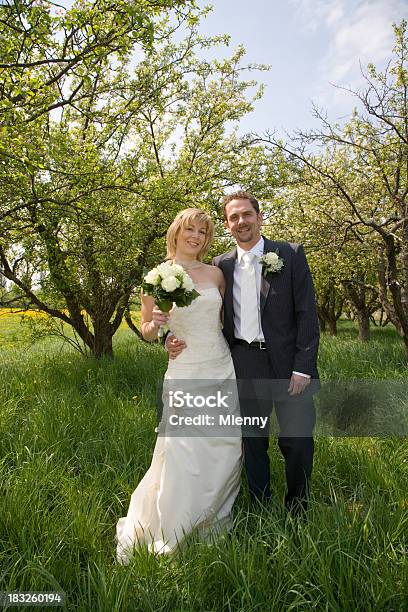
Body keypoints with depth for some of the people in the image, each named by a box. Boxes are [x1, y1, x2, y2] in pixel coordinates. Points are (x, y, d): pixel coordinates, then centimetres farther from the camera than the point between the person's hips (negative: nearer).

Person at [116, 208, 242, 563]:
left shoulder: (215, 273, 6)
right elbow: (146, 331, 4)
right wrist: (155, 324, -18)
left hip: (223, 371, 4)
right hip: (184, 374, -3)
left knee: (226, 448, 9)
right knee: (182, 454, -4)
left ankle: (214, 521, 34)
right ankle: (164, 536, 20)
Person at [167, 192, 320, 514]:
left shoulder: (290, 254, -1)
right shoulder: (221, 265, 6)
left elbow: (307, 313, -5)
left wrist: (303, 367, -11)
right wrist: (178, 339, -9)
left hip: (289, 365, -2)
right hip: (244, 368, 3)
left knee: (298, 442, 6)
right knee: (253, 444, 15)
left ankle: (298, 511, 32)